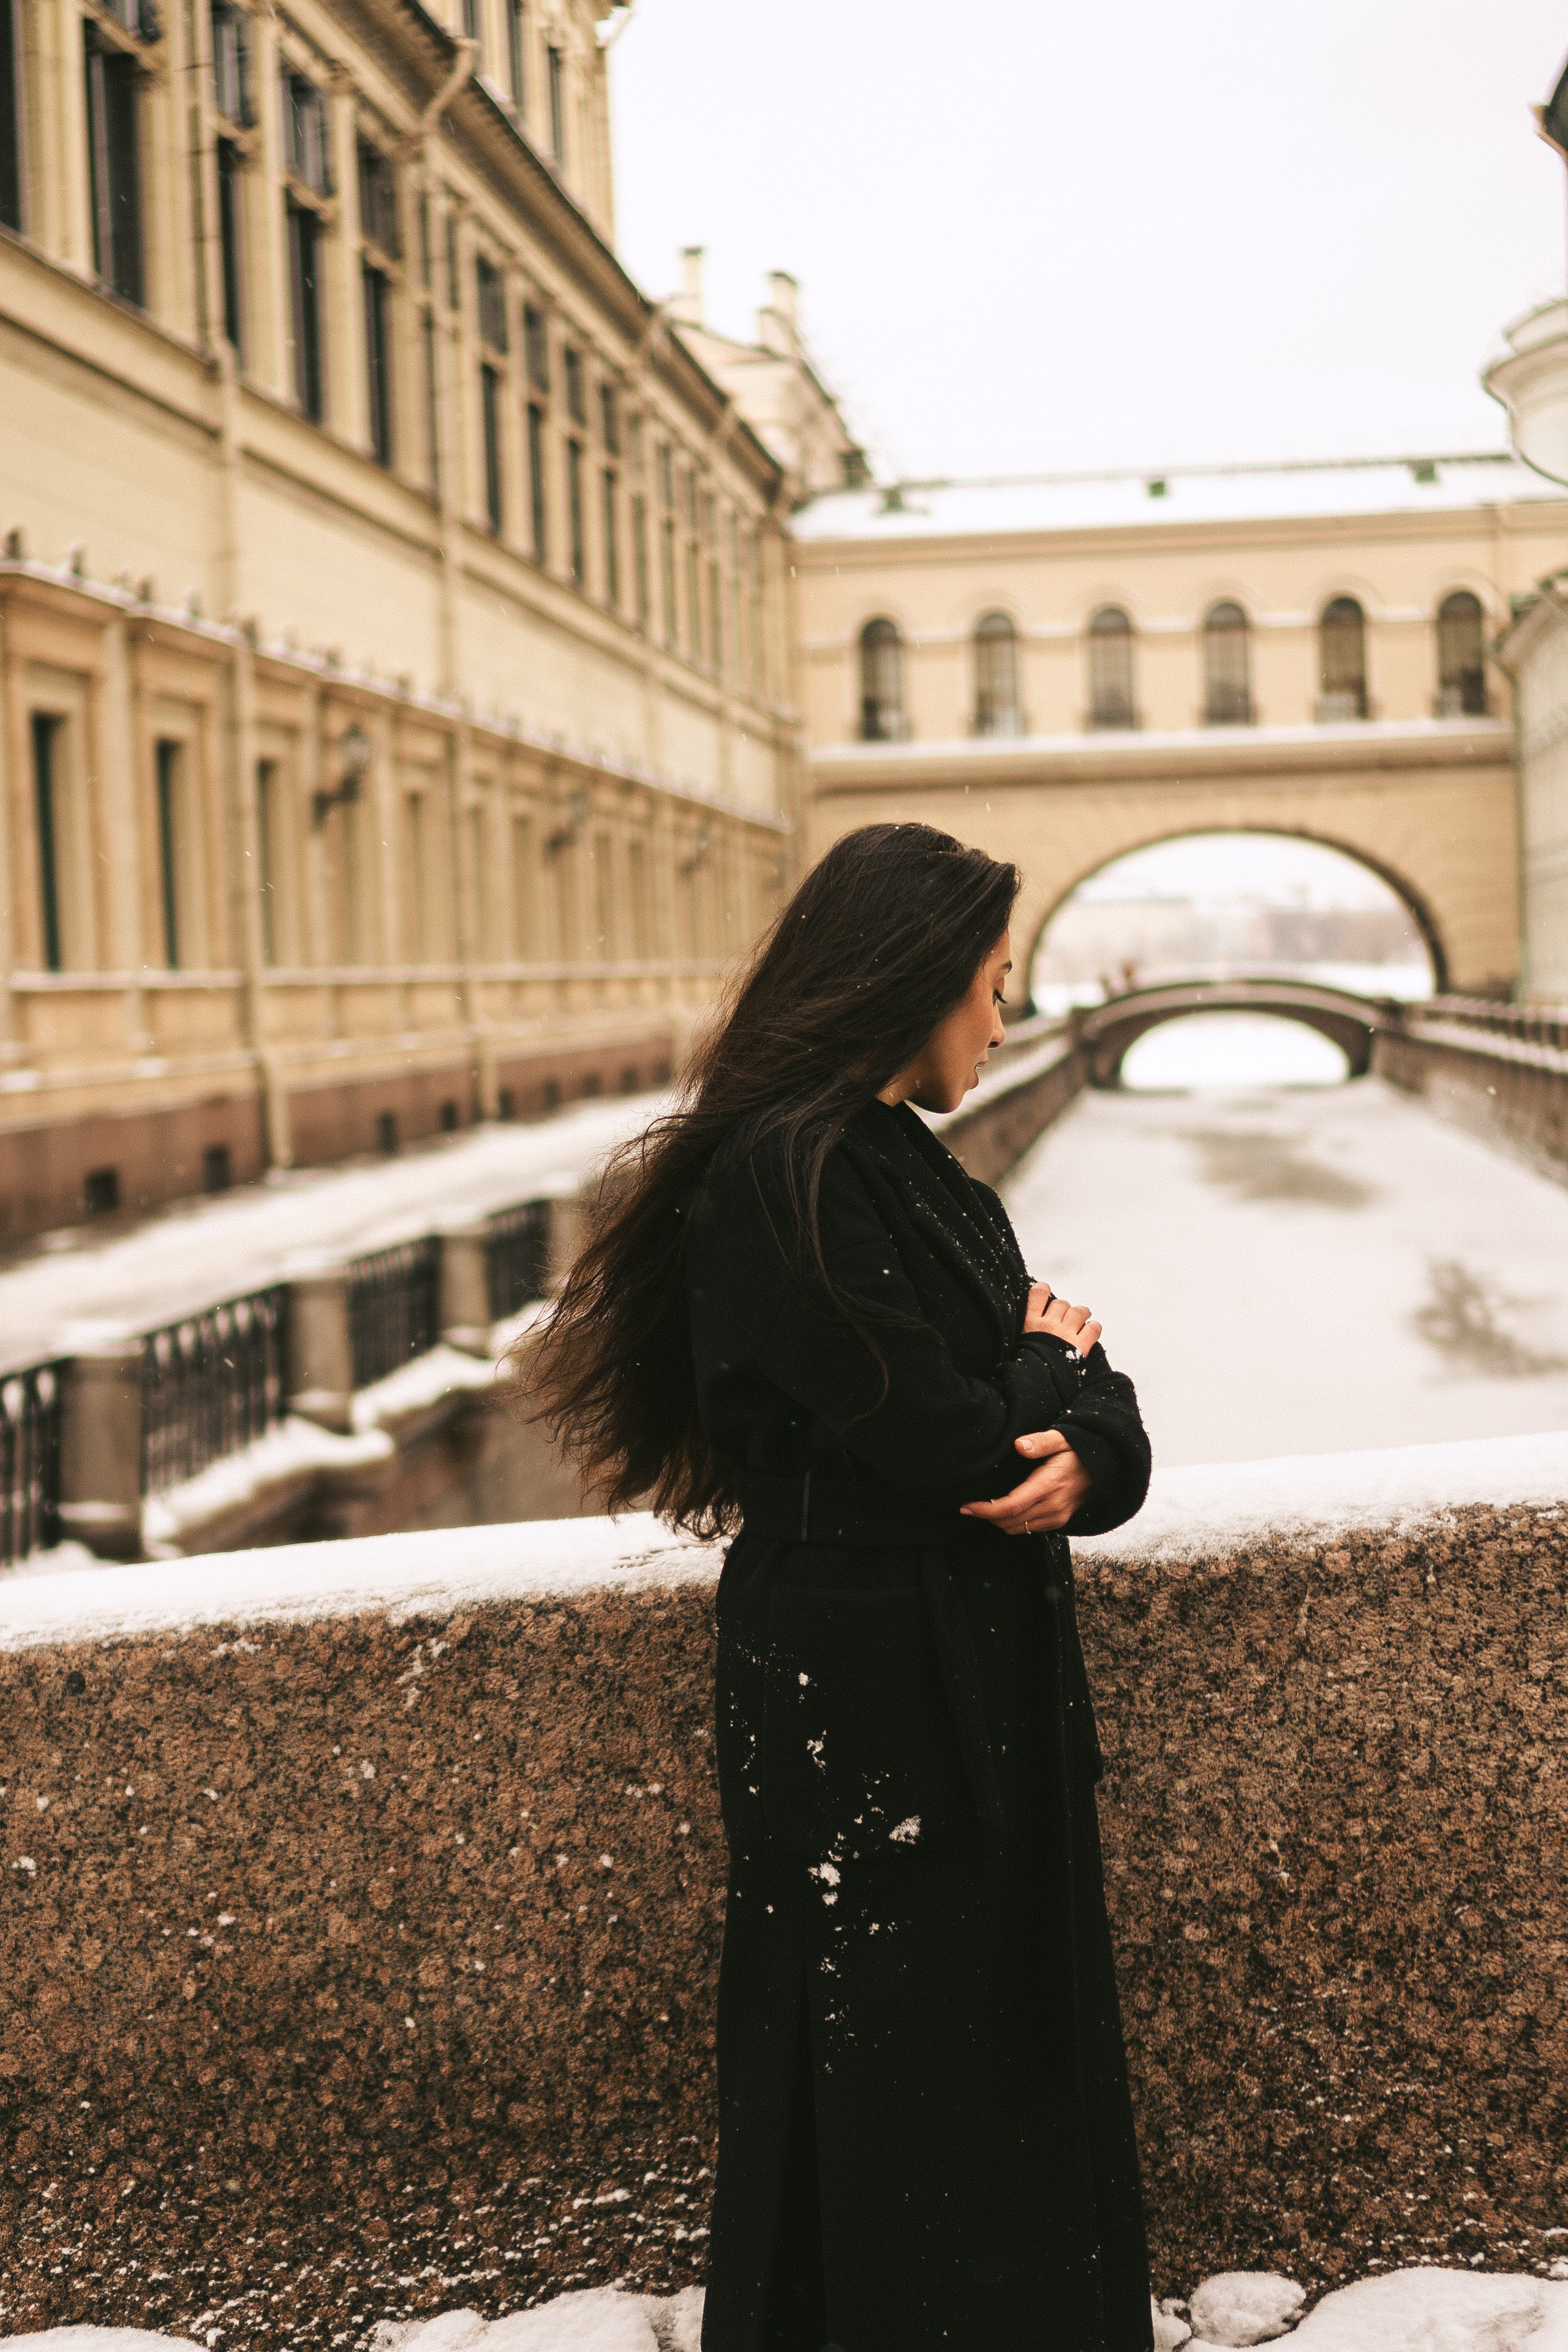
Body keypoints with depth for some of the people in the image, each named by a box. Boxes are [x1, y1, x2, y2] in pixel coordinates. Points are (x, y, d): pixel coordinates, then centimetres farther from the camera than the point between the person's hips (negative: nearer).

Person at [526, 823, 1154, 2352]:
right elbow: (944, 1440, -21)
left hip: (976, 1694, 9)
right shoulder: (786, 1173, -18)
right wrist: (1052, 1369, -2)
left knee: (1006, 2050, 17)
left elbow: (1093, 1408, 11)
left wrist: (1085, 1456, -11)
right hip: (864, 1699, -9)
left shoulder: (904, 1164, 12)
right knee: (885, 2094, 3)